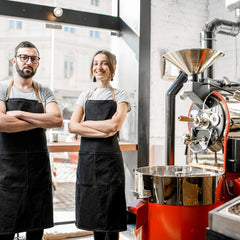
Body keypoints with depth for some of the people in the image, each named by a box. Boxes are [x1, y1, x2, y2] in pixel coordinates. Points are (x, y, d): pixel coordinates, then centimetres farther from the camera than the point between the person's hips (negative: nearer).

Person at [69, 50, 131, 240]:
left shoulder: (120, 96, 4)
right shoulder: (86, 96, 14)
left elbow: (114, 125, -12)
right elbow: (73, 127, 1)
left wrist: (86, 123, -3)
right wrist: (103, 130, -11)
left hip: (109, 157, -3)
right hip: (86, 157, 4)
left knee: (110, 214, 0)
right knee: (92, 211, 10)